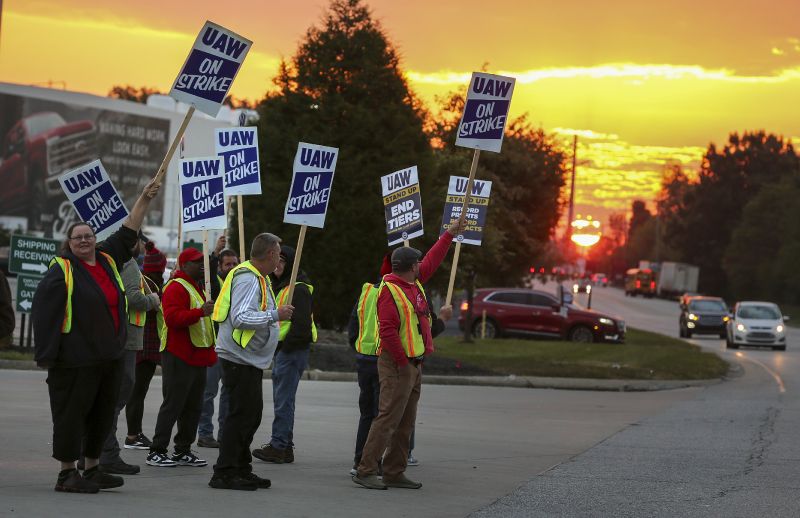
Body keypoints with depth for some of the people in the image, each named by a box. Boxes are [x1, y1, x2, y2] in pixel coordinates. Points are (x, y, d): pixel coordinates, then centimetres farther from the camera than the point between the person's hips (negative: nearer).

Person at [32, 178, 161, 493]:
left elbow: (128, 232, 22)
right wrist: (46, 355, -18)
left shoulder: (108, 260, 11)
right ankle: (67, 474, 4)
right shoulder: (61, 270, -8)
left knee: (102, 414, 12)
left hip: (109, 357, 8)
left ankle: (92, 469, 23)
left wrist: (145, 199, 17)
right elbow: (43, 311, -12)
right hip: (75, 358, -7)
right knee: (72, 414, -3)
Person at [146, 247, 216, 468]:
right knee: (172, 405, -9)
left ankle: (183, 451, 18)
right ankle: (156, 452, -6)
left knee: (193, 407, 11)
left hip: (197, 357, 10)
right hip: (179, 357, -10)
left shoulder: (198, 287, 22)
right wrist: (200, 312, -34)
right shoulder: (176, 287, -11)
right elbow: (172, 318, -26)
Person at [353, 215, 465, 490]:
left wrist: (449, 234, 32)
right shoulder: (390, 291, -15)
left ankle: (394, 473, 15)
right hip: (397, 365, -10)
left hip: (414, 364, 10)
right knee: (388, 419, -11)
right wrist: (403, 362, -18)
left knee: (406, 423, 11)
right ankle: (365, 471, -10)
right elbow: (387, 331, -21)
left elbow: (432, 261, 28)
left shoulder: (414, 282, 12)